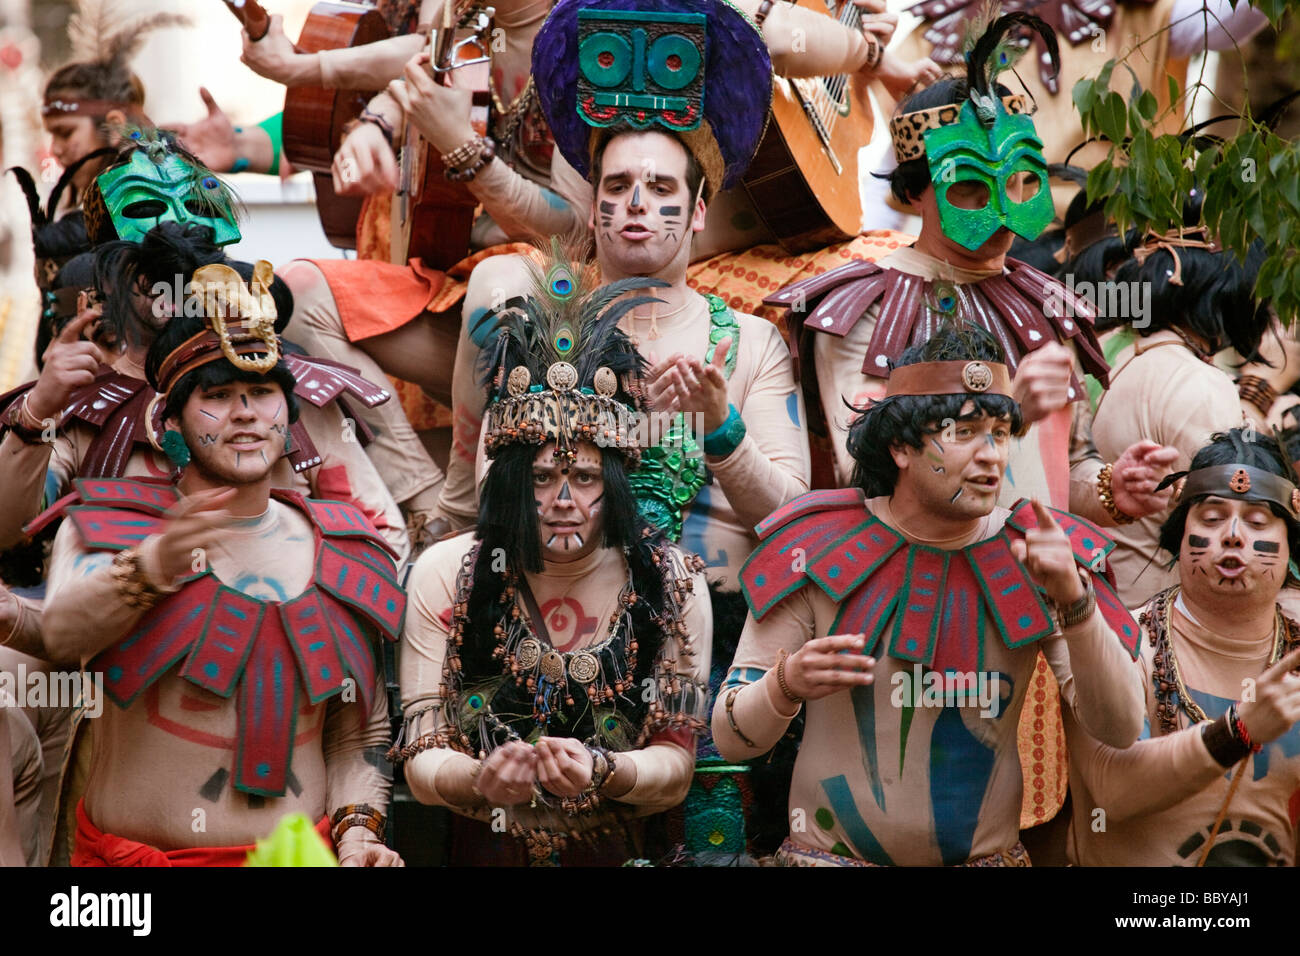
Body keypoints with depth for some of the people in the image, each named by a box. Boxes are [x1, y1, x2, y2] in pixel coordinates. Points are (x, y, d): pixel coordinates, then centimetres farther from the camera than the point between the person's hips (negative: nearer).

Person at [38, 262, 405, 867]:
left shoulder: (343, 559, 11)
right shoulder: (104, 528, 3)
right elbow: (63, 635, -19)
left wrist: (356, 828, -1)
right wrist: (153, 566, -35)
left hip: (299, 855, 2)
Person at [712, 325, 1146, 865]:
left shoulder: (1028, 558, 0)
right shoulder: (816, 549, -3)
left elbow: (1120, 730, -8)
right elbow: (730, 738, -2)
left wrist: (1074, 600, -20)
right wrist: (786, 687, -22)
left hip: (987, 852, 0)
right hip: (830, 853, 1)